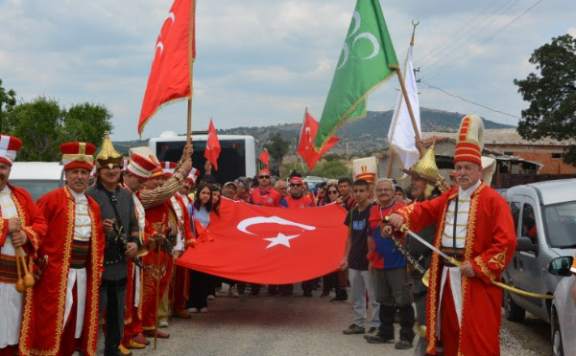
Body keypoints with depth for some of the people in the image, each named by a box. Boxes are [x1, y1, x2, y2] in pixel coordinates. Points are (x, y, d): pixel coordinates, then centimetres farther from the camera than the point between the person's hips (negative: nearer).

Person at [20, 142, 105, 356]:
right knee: (52, 322, -5)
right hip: (56, 272, -6)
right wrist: (42, 258, -10)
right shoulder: (50, 200, -7)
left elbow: (98, 241, 15)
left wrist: (97, 270, 10)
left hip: (83, 272, 6)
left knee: (77, 320, 10)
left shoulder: (93, 206, 12)